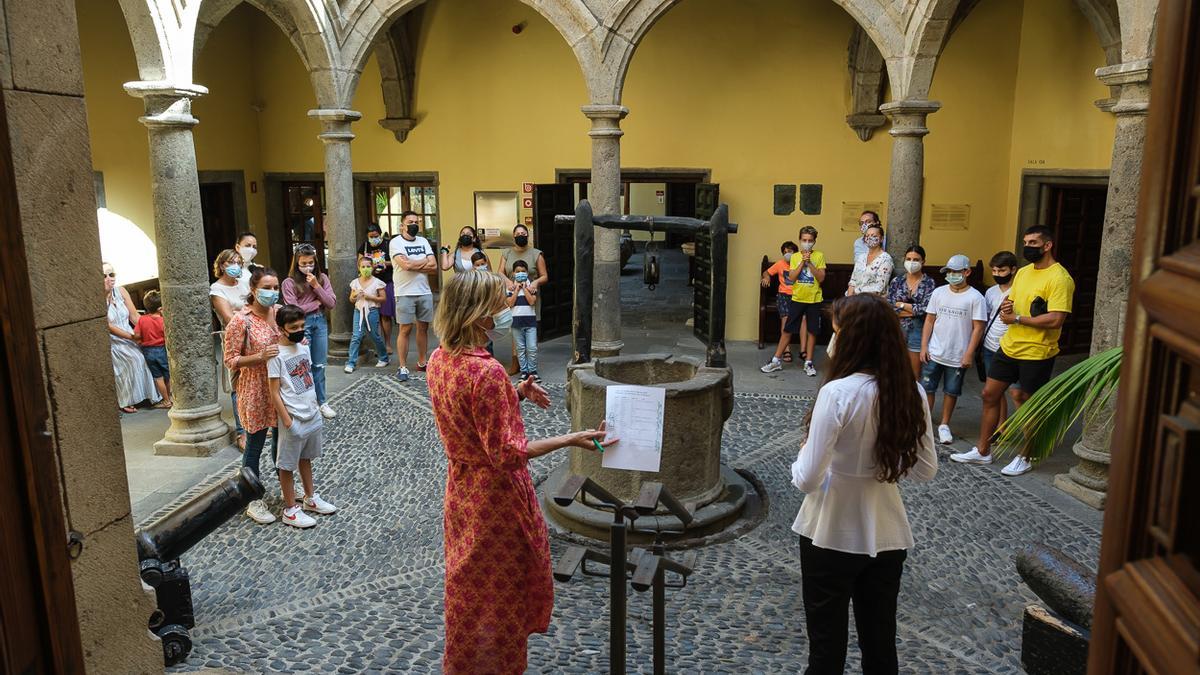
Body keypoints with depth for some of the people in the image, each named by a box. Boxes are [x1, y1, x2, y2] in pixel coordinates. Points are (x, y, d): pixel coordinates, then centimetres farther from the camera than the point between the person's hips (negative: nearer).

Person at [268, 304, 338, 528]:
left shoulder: (303, 347, 5)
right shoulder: (277, 355, -17)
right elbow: (274, 392, -16)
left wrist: (317, 408, 14)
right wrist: (287, 422, -17)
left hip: (312, 415, 7)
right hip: (293, 419, -7)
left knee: (306, 458, 22)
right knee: (287, 464, 7)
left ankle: (310, 497, 37)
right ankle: (290, 510, 17)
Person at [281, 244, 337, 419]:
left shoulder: (322, 278, 4)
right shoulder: (290, 282, -7)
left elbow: (331, 303, -2)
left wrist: (316, 285, -11)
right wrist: (317, 303, -6)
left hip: (320, 322, 4)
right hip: (302, 324, -4)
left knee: (319, 365, 11)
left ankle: (321, 402, 21)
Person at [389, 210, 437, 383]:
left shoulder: (423, 241, 11)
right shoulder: (396, 242, -6)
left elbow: (434, 267, 1)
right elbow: (405, 264, -21)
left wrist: (414, 265, -11)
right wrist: (425, 261, -6)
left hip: (425, 292, 5)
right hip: (405, 293, -5)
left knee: (423, 328, 10)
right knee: (405, 330, -3)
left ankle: (422, 363, 21)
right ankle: (402, 367, 3)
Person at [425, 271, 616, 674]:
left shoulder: (440, 360, -2)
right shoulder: (487, 372, -29)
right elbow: (507, 455, -27)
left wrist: (515, 394, 5)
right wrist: (569, 440, -24)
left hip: (461, 494, 9)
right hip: (495, 501, -9)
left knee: (469, 590, 26)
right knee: (499, 596, 12)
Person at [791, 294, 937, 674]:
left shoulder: (838, 393, -23)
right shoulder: (911, 393, -6)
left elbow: (808, 480, -22)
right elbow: (925, 471, 3)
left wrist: (800, 459, -1)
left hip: (832, 536, -5)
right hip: (887, 536, 5)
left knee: (827, 644, 12)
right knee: (880, 641, 20)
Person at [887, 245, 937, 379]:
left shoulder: (929, 283, -3)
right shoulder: (896, 281, 2)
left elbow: (926, 309, -16)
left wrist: (901, 305, -8)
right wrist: (914, 310, -13)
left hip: (918, 331, -2)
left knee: (915, 375, 8)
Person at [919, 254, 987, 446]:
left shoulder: (975, 297, -6)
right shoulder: (939, 292, 3)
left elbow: (978, 328, -7)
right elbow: (929, 321, 6)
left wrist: (969, 354, -12)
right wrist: (924, 346, -1)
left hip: (958, 357, -2)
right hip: (934, 353, 2)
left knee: (951, 392, 10)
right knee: (927, 389, 3)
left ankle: (944, 425, 24)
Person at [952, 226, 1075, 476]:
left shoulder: (1059, 278, -16)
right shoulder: (1023, 272, 10)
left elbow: (1055, 320, -25)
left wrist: (1017, 318, -17)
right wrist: (1005, 306, -4)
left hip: (1037, 354, -8)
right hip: (1009, 346, 8)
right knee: (989, 395, 10)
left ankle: (1024, 458, 23)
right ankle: (982, 451, 22)